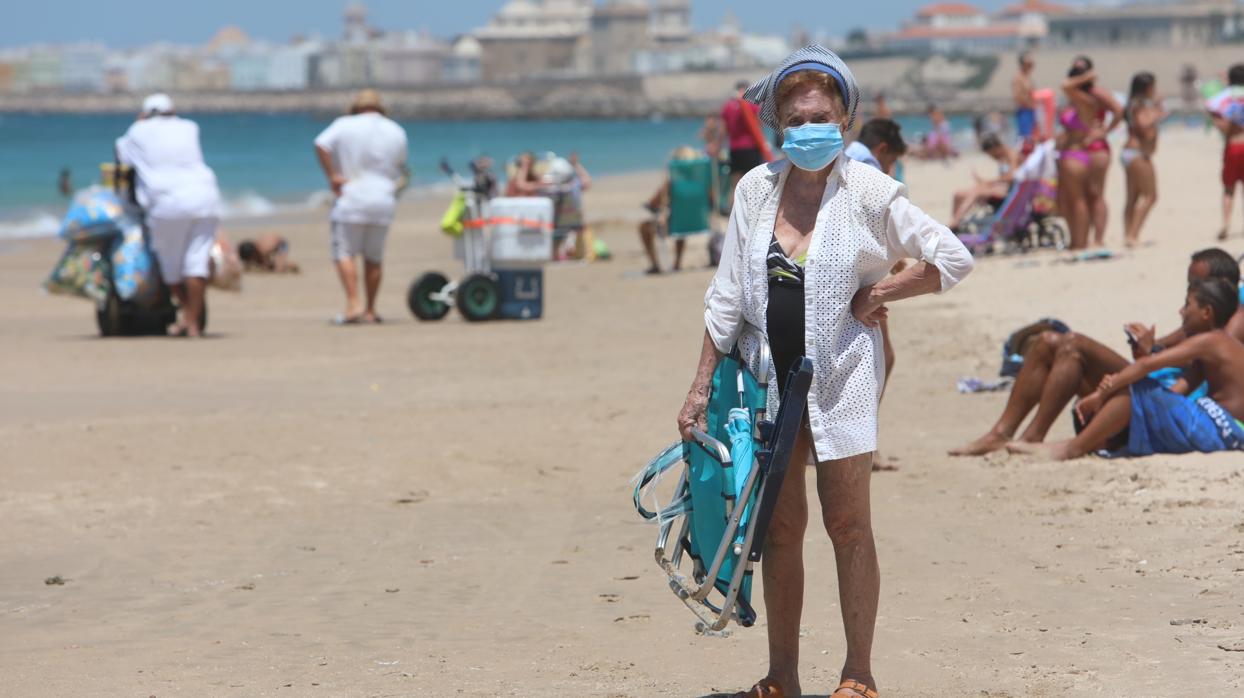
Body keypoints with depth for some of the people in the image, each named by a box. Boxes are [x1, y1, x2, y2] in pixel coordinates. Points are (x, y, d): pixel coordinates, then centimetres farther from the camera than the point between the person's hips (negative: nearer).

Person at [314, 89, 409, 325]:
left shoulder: (345, 125, -1)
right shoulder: (397, 132, 11)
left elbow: (321, 144, -15)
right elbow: (401, 167, 17)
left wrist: (332, 175, -12)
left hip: (352, 199, -4)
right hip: (384, 200, 4)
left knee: (344, 253, -2)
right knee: (374, 257, 11)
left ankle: (353, 303, -18)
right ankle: (370, 310, 13)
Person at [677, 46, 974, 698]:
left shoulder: (869, 192, -7)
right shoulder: (756, 189, 1)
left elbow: (953, 257, -3)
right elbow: (726, 296, 5)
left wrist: (876, 294, -7)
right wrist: (701, 387, 3)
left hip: (841, 379, -3)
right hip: (769, 377, 3)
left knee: (847, 525, 0)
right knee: (779, 527, 8)